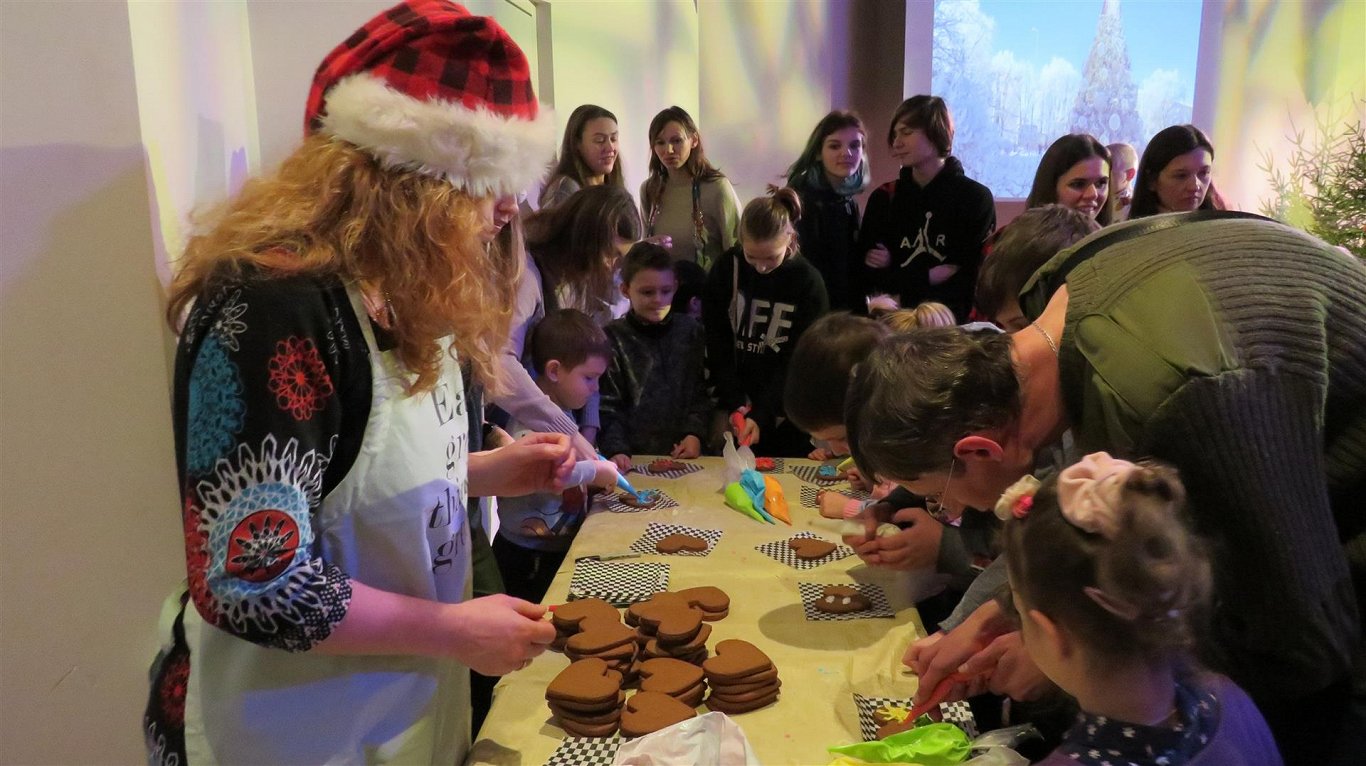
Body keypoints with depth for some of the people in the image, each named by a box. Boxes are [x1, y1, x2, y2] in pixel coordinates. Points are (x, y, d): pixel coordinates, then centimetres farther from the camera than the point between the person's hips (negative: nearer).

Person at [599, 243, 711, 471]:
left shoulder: (690, 330, 9)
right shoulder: (612, 338, -1)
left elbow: (702, 391, 12)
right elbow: (607, 407, -3)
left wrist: (695, 433, -2)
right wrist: (616, 450, -16)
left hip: (684, 454, 2)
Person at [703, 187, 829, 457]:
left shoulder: (808, 282, -9)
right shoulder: (725, 270, -4)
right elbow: (717, 346, -4)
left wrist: (762, 415, -19)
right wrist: (735, 405, -13)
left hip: (785, 416, -1)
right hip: (734, 409, 2)